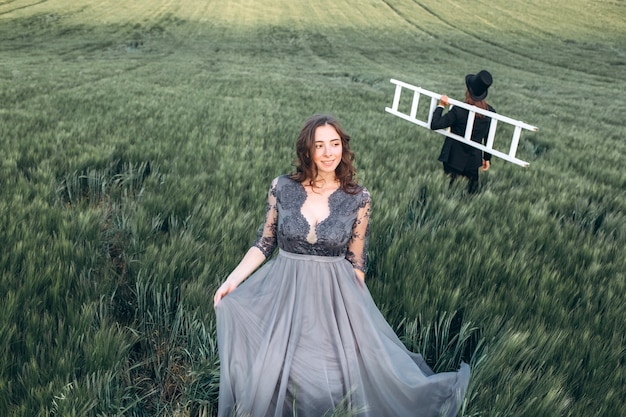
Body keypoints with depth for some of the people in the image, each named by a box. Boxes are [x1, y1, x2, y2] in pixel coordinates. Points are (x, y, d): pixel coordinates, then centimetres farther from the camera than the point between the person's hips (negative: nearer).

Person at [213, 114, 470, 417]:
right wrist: (233, 280, -6)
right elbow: (264, 244, 3)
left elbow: (356, 260, 1)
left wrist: (356, 309, 3)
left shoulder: (358, 198, -6)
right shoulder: (281, 187, -6)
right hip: (285, 291, 1)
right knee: (271, 373, -7)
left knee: (358, 371, -2)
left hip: (335, 295, 0)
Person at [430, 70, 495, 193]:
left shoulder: (458, 111, -23)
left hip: (454, 158, -4)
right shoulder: (490, 112, -8)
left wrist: (441, 106, -10)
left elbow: (434, 125, -21)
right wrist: (487, 158, 15)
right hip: (474, 160, 4)